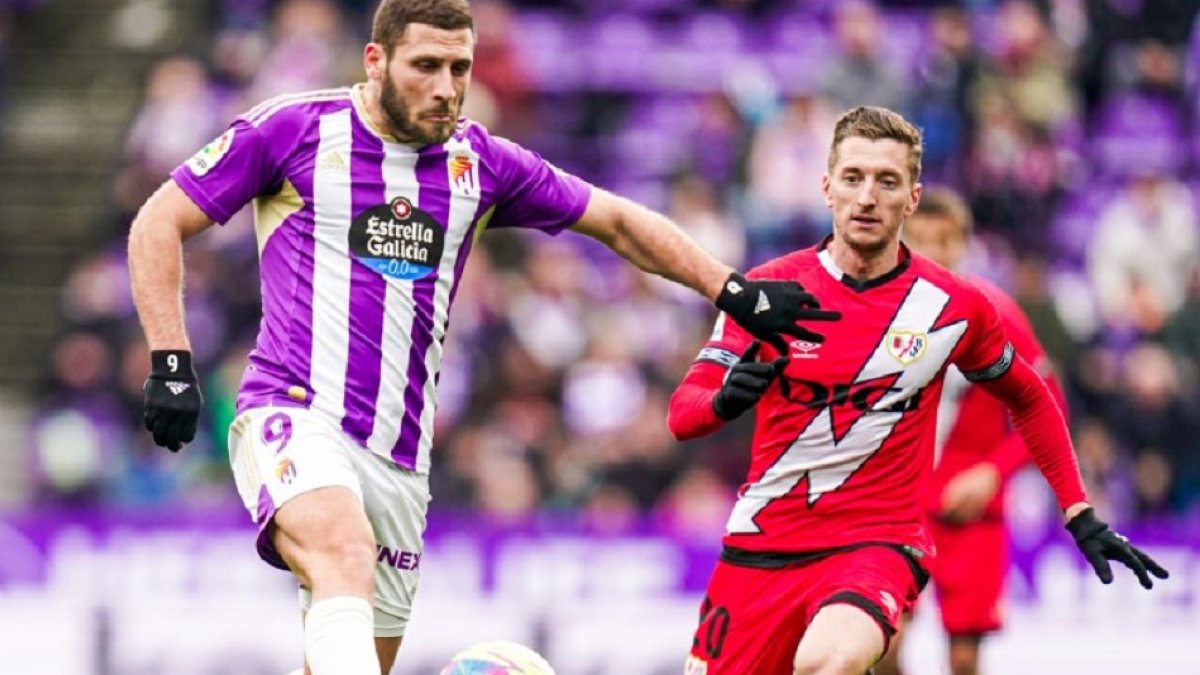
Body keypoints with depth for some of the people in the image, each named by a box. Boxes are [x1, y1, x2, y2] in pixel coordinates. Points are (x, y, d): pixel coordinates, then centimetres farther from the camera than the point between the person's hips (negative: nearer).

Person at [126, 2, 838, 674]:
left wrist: (733, 290, 14)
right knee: (345, 554, -35)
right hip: (293, 415, -6)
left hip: (400, 459, 6)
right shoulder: (294, 129, 0)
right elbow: (159, 224, 4)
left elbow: (616, 220, 20)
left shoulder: (479, 161, 11)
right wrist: (171, 364, -4)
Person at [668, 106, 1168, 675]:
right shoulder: (771, 287, -2)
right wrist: (724, 401, -30)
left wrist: (1082, 517, 12)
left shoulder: (953, 307, -1)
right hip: (761, 543, 3)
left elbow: (1031, 401, 16)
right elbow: (681, 413, -6)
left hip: (878, 542, -3)